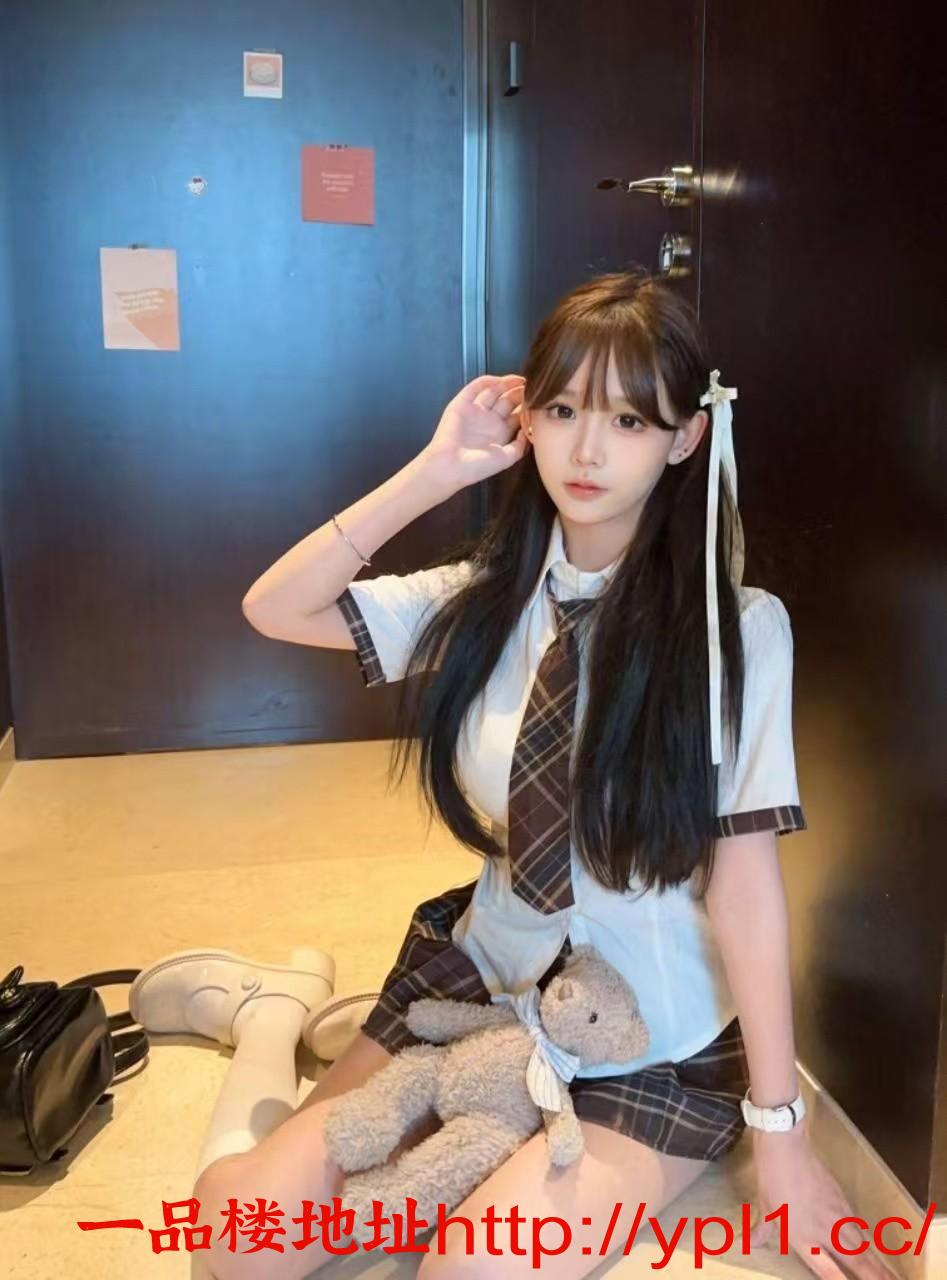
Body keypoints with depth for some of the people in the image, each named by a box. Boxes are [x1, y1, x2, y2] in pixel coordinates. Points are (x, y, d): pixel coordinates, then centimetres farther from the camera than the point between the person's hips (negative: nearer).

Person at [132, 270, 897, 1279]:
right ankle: (278, 1016, 20)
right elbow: (274, 610, -5)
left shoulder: (736, 627, -15)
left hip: (659, 1043, -2)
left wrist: (779, 1128, -12)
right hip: (481, 982, 3)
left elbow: (744, 876, -16)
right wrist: (434, 473, -13)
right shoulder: (484, 595, -3)